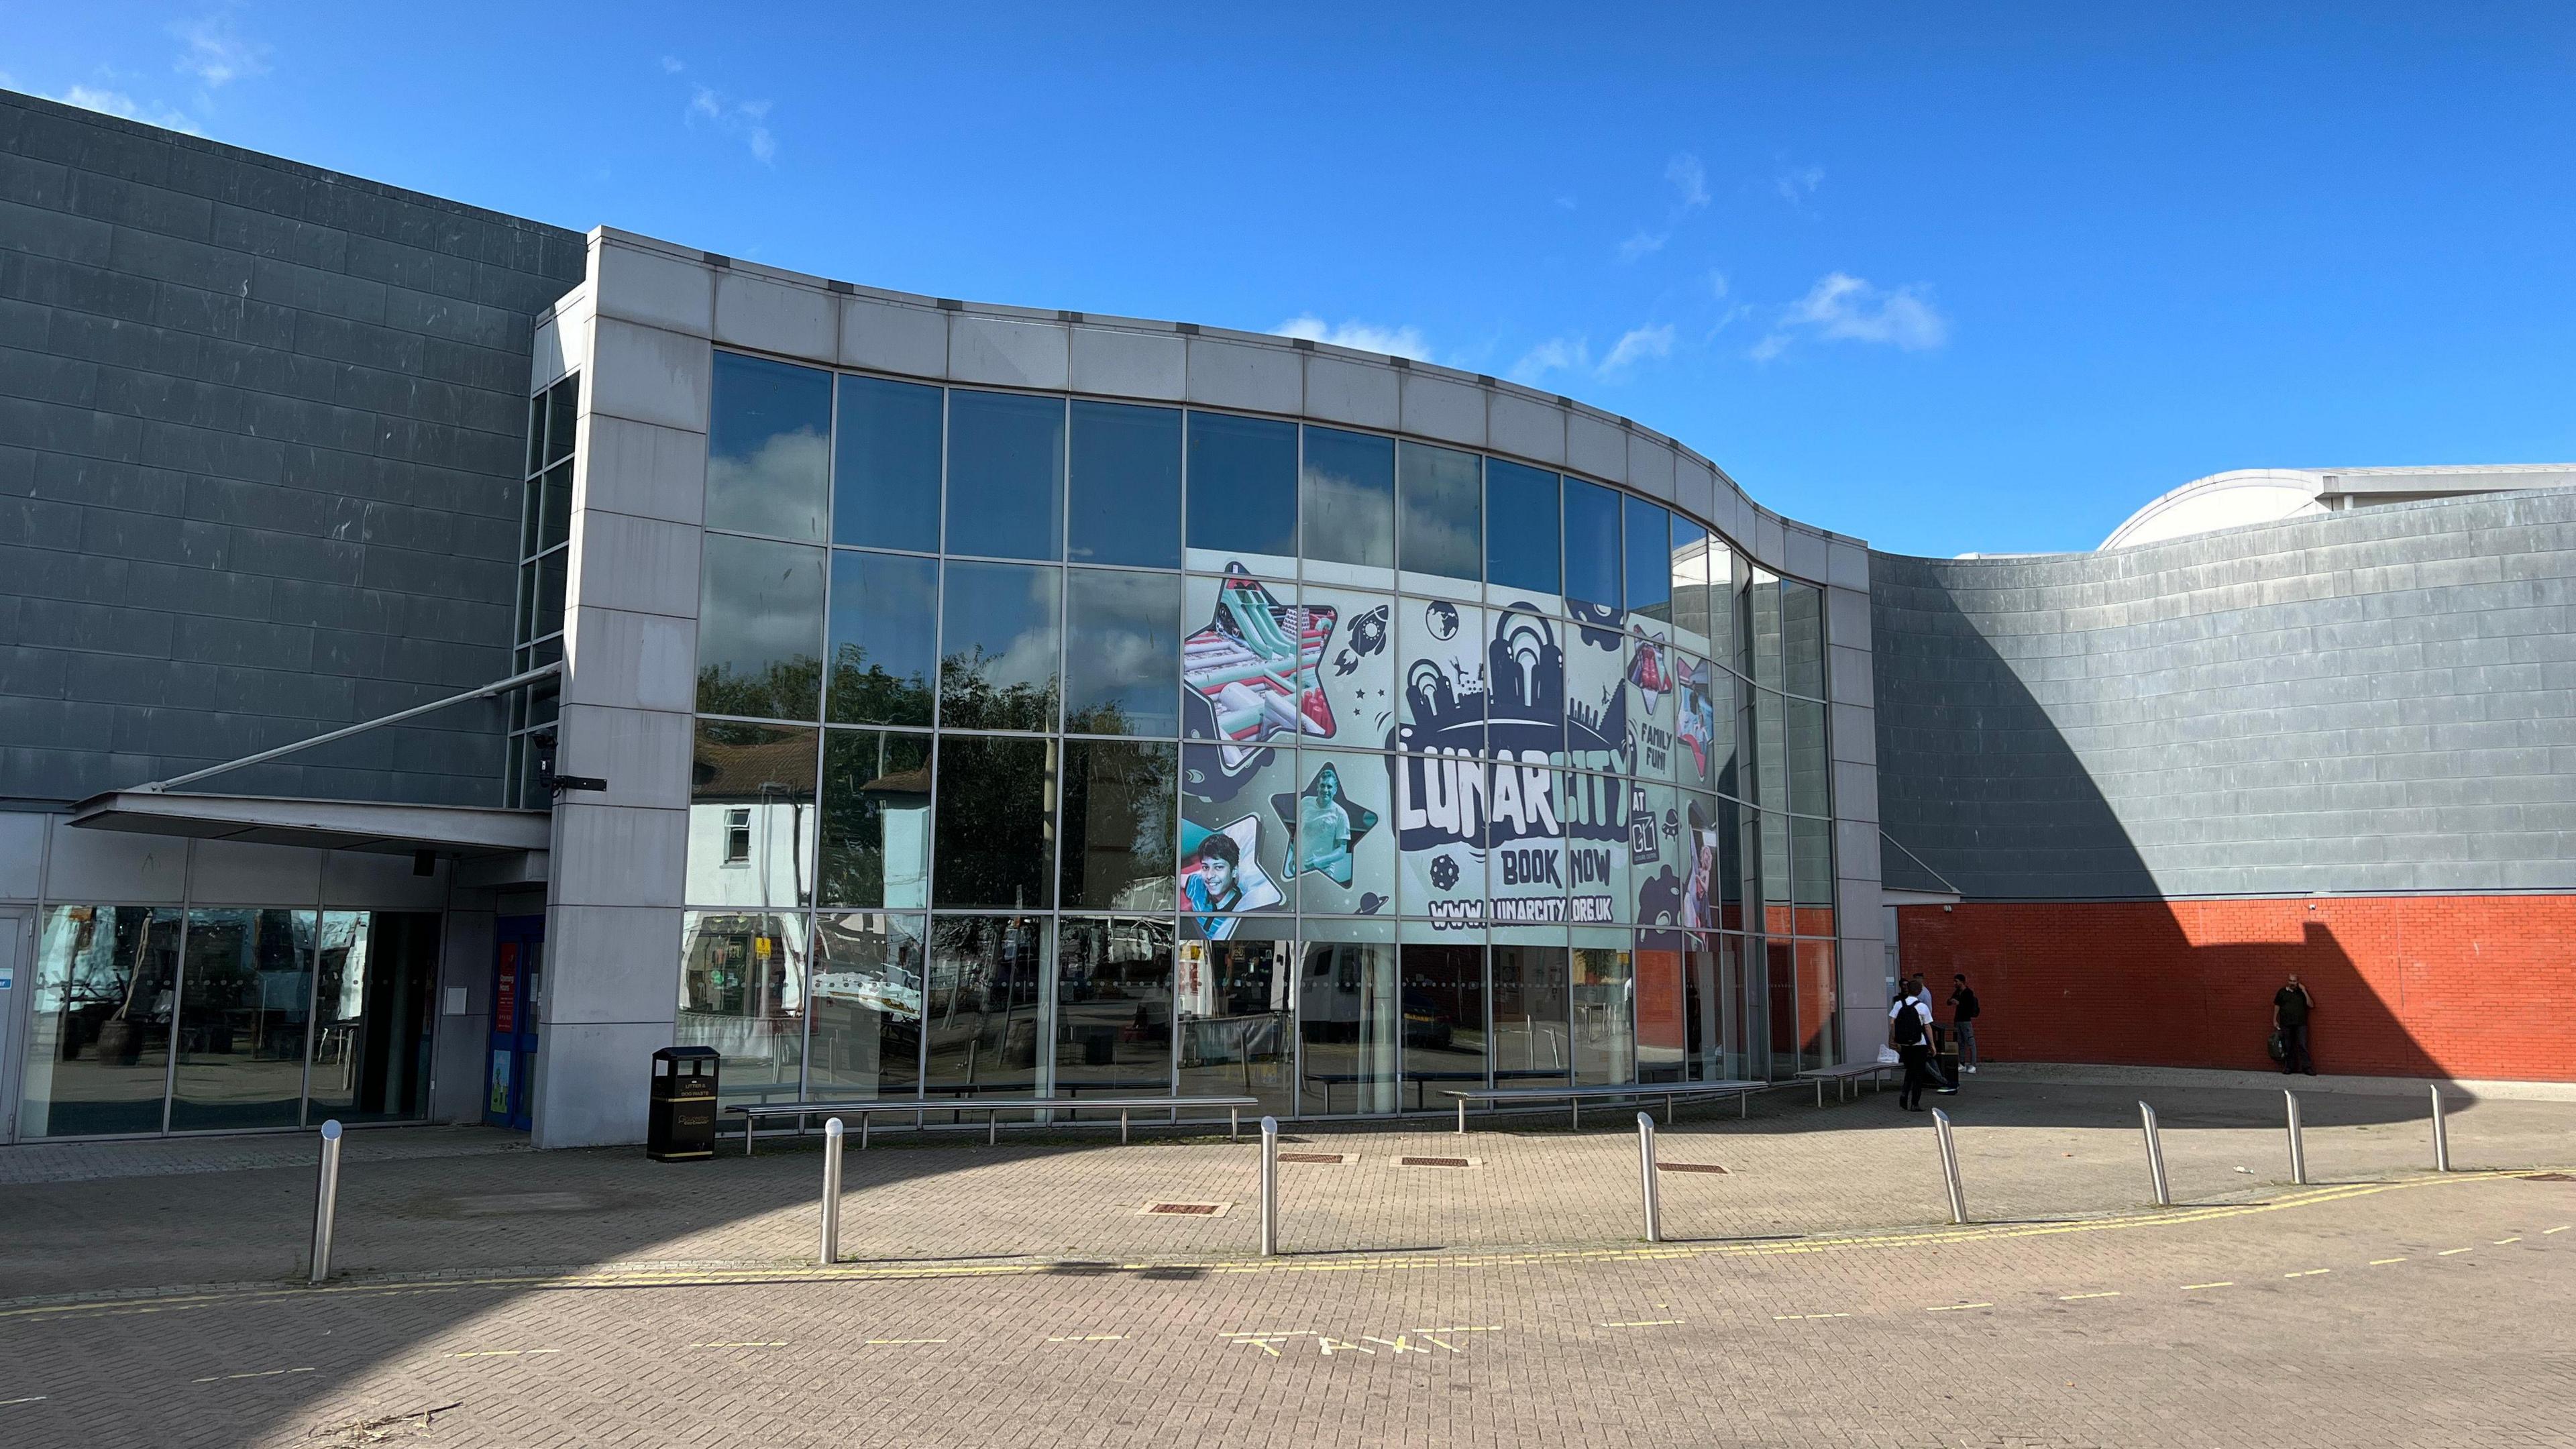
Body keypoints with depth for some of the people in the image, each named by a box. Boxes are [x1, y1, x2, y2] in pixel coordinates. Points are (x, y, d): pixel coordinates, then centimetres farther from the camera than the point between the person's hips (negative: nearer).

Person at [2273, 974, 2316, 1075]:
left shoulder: (2302, 992, 6)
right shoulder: (2282, 992, 7)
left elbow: (2311, 1005, -2)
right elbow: (2277, 1006, 11)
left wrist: (2305, 992, -10)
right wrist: (2275, 1020, 6)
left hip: (2301, 1024, -1)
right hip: (2286, 1025, 1)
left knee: (2303, 1046, -6)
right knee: (2287, 1047, 4)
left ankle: (2307, 1067, -3)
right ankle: (2288, 1067, 11)